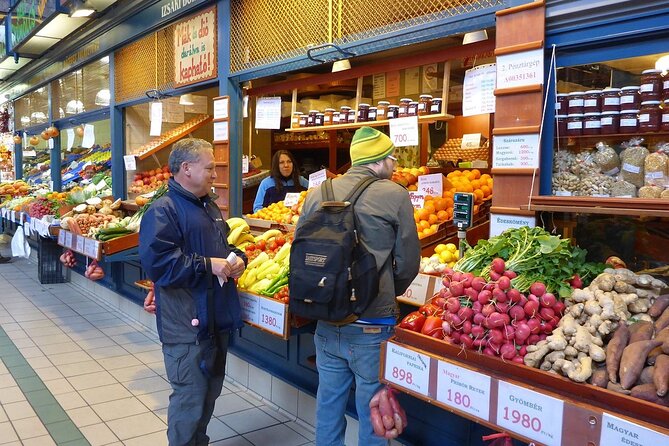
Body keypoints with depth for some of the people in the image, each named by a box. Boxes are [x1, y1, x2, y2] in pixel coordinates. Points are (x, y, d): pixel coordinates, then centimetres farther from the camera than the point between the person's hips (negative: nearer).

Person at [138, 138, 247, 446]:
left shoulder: (209, 204, 14)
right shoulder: (163, 210, -15)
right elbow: (156, 262, -25)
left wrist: (237, 258, 3)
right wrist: (208, 265, -23)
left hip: (216, 318, 9)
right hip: (187, 325, -9)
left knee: (210, 392, 21)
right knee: (190, 399, 1)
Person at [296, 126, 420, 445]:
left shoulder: (318, 194, 3)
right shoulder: (395, 195, -9)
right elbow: (408, 263, -4)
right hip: (372, 323, -4)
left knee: (329, 398, 20)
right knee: (372, 405, 11)